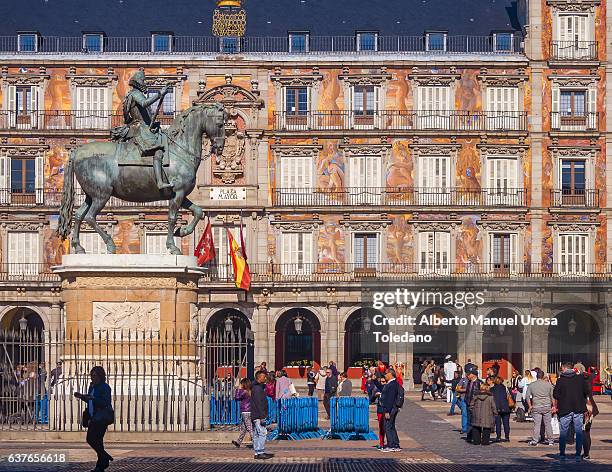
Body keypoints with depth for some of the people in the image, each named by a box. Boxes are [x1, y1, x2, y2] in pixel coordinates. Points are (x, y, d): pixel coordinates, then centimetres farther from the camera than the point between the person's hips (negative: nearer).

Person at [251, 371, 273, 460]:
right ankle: (260, 452, -12)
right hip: (258, 416, -11)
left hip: (255, 416, 11)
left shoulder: (259, 387, 18)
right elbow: (259, 404, -20)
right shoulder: (257, 389, -15)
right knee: (262, 433, -11)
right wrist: (262, 417, -22)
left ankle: (257, 453, 13)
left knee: (256, 434, 10)